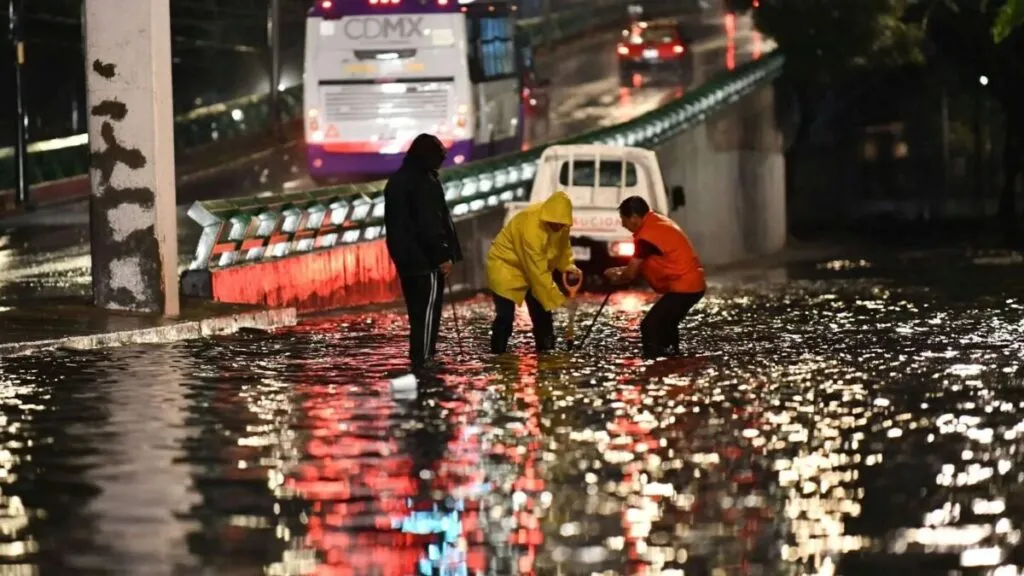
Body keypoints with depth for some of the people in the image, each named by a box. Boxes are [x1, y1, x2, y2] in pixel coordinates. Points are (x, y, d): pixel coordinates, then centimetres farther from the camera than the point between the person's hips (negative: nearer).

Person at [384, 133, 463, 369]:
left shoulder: (397, 181, 15)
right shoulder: (423, 182, -15)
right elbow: (429, 223, -19)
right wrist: (444, 255, -15)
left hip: (406, 256, 9)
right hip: (424, 257, -9)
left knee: (418, 308, 13)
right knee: (428, 307, -7)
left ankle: (420, 357, 16)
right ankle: (423, 358, -10)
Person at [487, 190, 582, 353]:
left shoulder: (559, 223, -14)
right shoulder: (530, 227, -38)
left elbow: (563, 246, 6)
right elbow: (539, 273, -34)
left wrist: (568, 266, -13)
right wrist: (558, 299, -31)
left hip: (532, 269, 8)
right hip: (505, 265, -8)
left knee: (542, 314, 6)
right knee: (506, 316, -14)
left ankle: (546, 353, 14)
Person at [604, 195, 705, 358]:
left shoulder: (646, 236, -17)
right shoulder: (658, 222, 14)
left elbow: (631, 274, -10)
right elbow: (643, 264, 24)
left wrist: (617, 278, 10)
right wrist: (622, 271, 17)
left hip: (683, 287, -10)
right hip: (693, 283, 10)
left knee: (650, 327, -10)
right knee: (664, 324, 24)